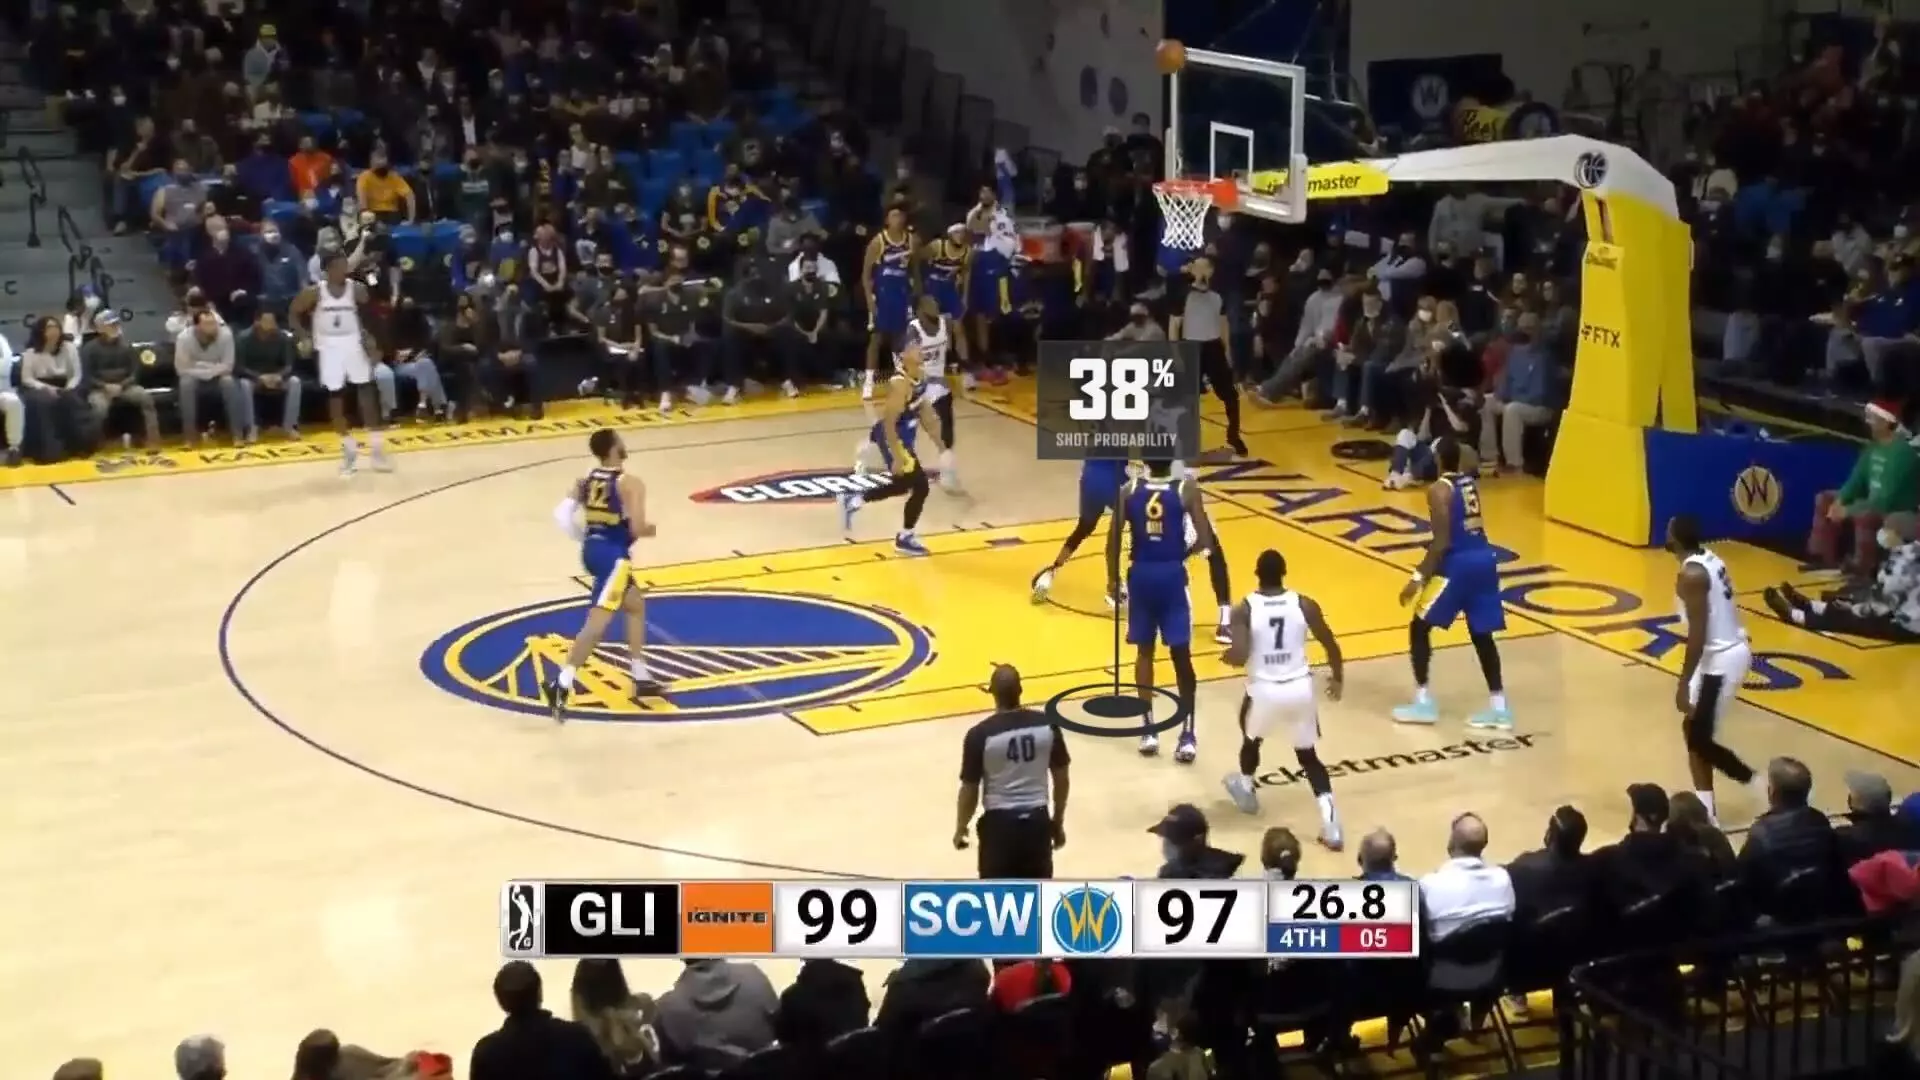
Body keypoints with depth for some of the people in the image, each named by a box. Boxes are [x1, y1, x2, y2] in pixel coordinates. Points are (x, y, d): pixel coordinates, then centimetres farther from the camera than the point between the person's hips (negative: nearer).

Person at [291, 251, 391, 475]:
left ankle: (377, 447, 6)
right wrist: (305, 338, -8)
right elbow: (294, 313, 1)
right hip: (329, 347, -1)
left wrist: (368, 335, -8)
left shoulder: (356, 289, -6)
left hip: (353, 344, 1)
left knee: (367, 392, -1)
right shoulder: (314, 292, -9)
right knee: (335, 397, 3)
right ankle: (349, 448, 15)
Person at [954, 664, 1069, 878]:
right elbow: (1061, 779, 4)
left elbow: (970, 789, -8)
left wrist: (961, 828, 9)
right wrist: (1058, 822, 18)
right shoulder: (1047, 725, -5)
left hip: (1000, 822, -3)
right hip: (1037, 820, 3)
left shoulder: (981, 734, -15)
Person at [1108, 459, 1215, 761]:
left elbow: (1113, 538, -3)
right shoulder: (1186, 489, -8)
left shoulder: (1129, 490, -2)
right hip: (1172, 575, -2)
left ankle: (1149, 730, 15)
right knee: (1181, 655, 3)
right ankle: (1187, 734, 1)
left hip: (1141, 575, 2)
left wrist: (1112, 578, 10)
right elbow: (1205, 540, -11)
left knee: (1144, 651, 14)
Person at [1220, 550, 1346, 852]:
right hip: (1300, 688, 2)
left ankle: (1246, 790, 54)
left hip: (1264, 690, -2)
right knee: (1309, 757, 14)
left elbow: (1240, 657, -20)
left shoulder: (1244, 609, -11)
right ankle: (1330, 824, -1)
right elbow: (1331, 646, 2)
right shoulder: (1304, 604, -4)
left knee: (1251, 739, 31)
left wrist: (1228, 656, 5)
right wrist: (1337, 677, 21)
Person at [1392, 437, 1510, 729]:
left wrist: (1419, 577, -15)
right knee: (1482, 634, 15)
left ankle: (1423, 702, 4)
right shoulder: (1472, 483, 12)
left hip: (1458, 563, -7)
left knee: (1420, 627, 6)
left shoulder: (1439, 489, -11)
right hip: (1484, 559, 7)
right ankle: (1498, 707, 13)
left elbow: (1441, 542, -17)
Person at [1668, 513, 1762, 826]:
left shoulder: (1691, 574, -20)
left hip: (1720, 658, -10)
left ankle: (1767, 790, 2)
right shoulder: (1709, 559, 9)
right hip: (1732, 649, 10)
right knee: (1694, 732, 17)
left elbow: (1697, 635, -24)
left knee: (1699, 739, -1)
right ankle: (1705, 812, 20)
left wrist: (1683, 683, -21)